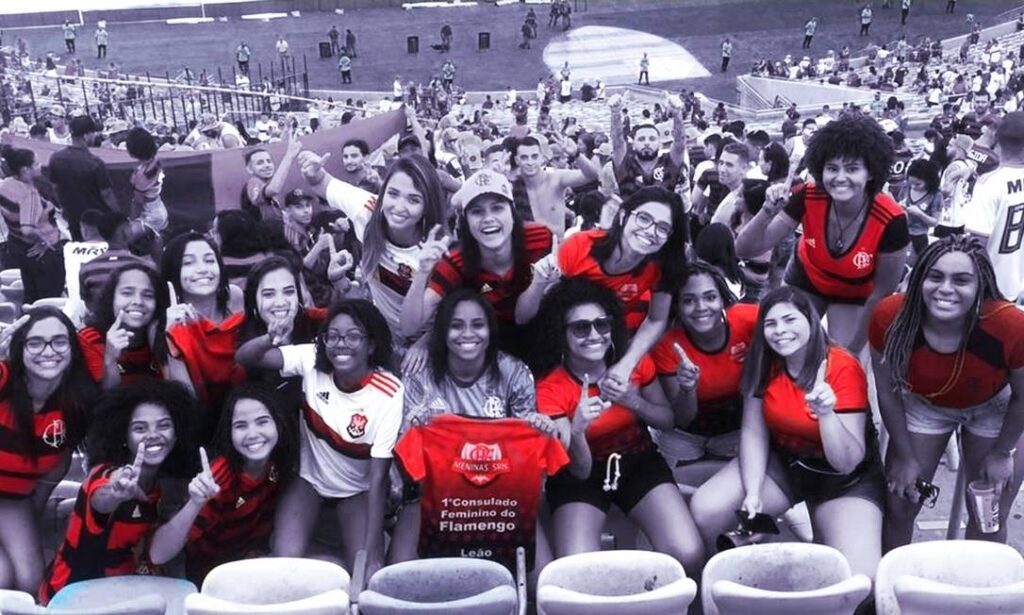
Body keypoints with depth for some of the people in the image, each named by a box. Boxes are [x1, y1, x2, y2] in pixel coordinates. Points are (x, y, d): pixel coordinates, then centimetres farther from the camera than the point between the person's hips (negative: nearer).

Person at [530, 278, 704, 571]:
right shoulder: (550, 388, -18)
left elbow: (668, 421, 5)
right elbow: (580, 471, -19)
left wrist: (634, 402, -18)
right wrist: (577, 430, -42)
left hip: (638, 462, 2)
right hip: (581, 476, -2)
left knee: (689, 556, -22)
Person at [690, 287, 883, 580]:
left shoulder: (844, 369, -22)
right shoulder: (764, 364, -9)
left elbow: (848, 463, -22)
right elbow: (753, 433, -7)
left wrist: (826, 413, -40)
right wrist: (753, 492, -21)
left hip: (845, 482, -3)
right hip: (781, 463, 3)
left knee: (860, 580, -23)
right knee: (705, 510, -23)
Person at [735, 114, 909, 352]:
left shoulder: (891, 221, -34)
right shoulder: (808, 198, -30)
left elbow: (882, 293, -19)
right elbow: (745, 250, -28)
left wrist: (851, 348, -12)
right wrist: (768, 211, -46)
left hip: (855, 295, -2)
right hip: (806, 280, 2)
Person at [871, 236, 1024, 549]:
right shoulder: (890, 317, -33)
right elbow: (888, 391, -15)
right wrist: (905, 457, -6)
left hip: (993, 409, -1)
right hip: (923, 404, 1)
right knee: (899, 505, 6)